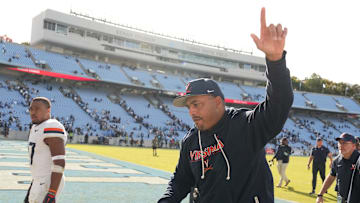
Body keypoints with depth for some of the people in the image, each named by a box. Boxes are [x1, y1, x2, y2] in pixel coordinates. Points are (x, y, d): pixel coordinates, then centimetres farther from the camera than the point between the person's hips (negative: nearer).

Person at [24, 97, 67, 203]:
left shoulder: (51, 128, -19)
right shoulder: (36, 128, 13)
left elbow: (59, 163, -25)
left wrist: (52, 194, -28)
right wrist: (34, 184, 25)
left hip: (49, 184, -10)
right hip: (39, 181, 10)